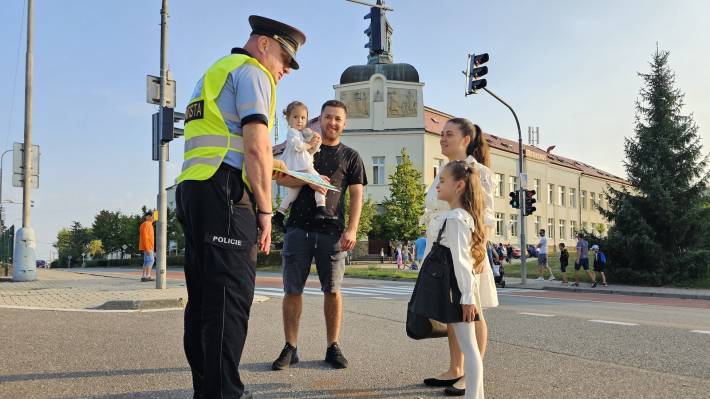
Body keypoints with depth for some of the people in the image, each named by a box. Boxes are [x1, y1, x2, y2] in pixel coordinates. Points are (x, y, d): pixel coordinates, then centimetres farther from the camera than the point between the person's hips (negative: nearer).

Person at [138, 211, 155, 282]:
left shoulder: (149, 225, 20)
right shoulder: (145, 224, -11)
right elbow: (144, 237, -19)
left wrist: (152, 249, 22)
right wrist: (147, 248, -24)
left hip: (149, 247, 10)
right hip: (147, 247, -10)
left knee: (147, 261, 8)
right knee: (150, 260, -12)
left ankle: (143, 277, 9)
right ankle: (147, 276, -13)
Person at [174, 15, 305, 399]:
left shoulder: (213, 73, 28)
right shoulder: (251, 71, 0)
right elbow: (256, 145, -12)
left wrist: (267, 164, 29)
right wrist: (265, 209, -10)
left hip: (192, 190, 10)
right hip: (226, 194, -9)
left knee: (204, 295, 9)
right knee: (230, 296, -10)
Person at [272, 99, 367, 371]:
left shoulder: (350, 156, 13)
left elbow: (356, 195, 5)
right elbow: (282, 177, 4)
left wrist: (352, 229, -8)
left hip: (332, 231, 0)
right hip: (299, 228, 1)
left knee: (332, 290, 2)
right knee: (292, 290, 0)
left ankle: (333, 347, 13)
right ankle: (290, 348, 9)